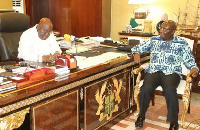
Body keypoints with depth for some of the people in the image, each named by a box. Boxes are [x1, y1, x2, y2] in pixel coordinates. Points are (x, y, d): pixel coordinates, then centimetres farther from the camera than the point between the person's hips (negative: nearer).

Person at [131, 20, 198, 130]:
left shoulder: (182, 43, 9)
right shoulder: (153, 40, 15)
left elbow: (189, 60, 8)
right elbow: (137, 47, 19)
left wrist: (194, 68, -13)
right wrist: (136, 53, -3)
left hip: (171, 72, -2)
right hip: (153, 70, 2)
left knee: (170, 90, -35)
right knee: (146, 88, -29)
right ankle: (141, 116, -7)